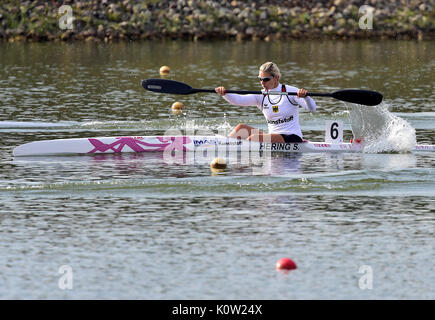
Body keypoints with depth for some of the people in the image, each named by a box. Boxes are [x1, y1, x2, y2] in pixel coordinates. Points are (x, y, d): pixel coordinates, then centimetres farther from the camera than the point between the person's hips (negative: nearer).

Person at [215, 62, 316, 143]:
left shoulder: (290, 91, -5)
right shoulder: (261, 96, 7)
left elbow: (312, 108, -15)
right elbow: (238, 100, -6)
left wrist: (305, 97, -37)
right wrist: (224, 94, -26)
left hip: (292, 137, -6)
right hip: (273, 136, 6)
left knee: (254, 138, -26)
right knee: (241, 128, -9)